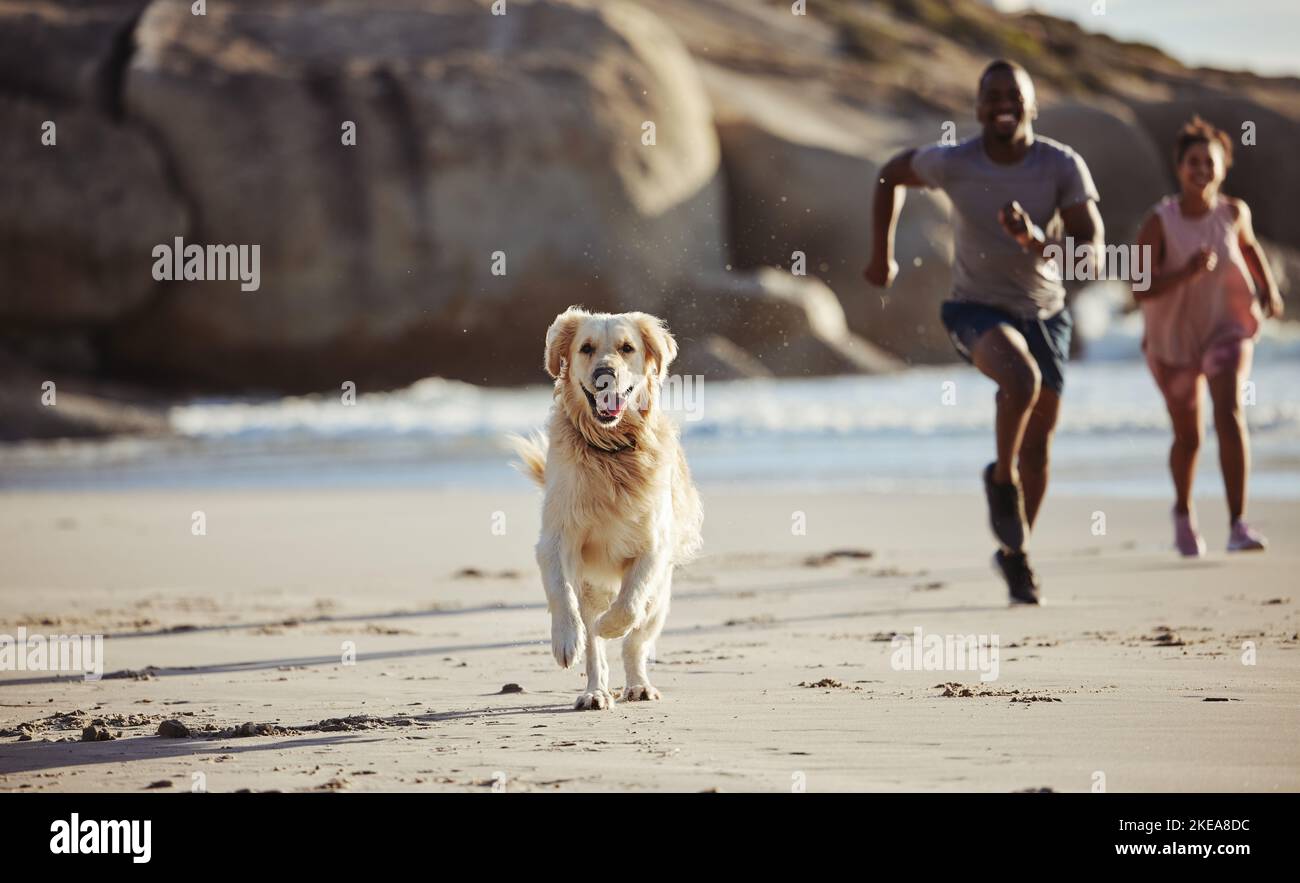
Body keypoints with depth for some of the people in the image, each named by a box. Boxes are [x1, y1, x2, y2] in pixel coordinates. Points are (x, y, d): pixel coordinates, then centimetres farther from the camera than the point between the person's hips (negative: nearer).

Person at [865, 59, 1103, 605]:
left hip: (1044, 312, 3)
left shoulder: (1062, 166, -14)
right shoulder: (952, 163, -15)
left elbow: (1092, 248, -18)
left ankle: (1014, 554, 31)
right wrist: (882, 255, 8)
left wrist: (1038, 243, -37)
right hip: (977, 309, -3)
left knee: (1037, 446, 9)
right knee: (1022, 377, -34)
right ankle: (1001, 480, -6)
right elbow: (892, 175, 5)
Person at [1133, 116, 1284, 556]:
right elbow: (1141, 290, -24)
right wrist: (1187, 272, -38)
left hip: (1227, 325, 1)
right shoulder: (1160, 222, -19)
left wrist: (1269, 288, 3)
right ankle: (1183, 512, 42)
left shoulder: (1233, 211, -9)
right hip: (1173, 336, -1)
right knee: (1188, 437, 11)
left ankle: (1238, 523, -24)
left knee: (1229, 411, -24)